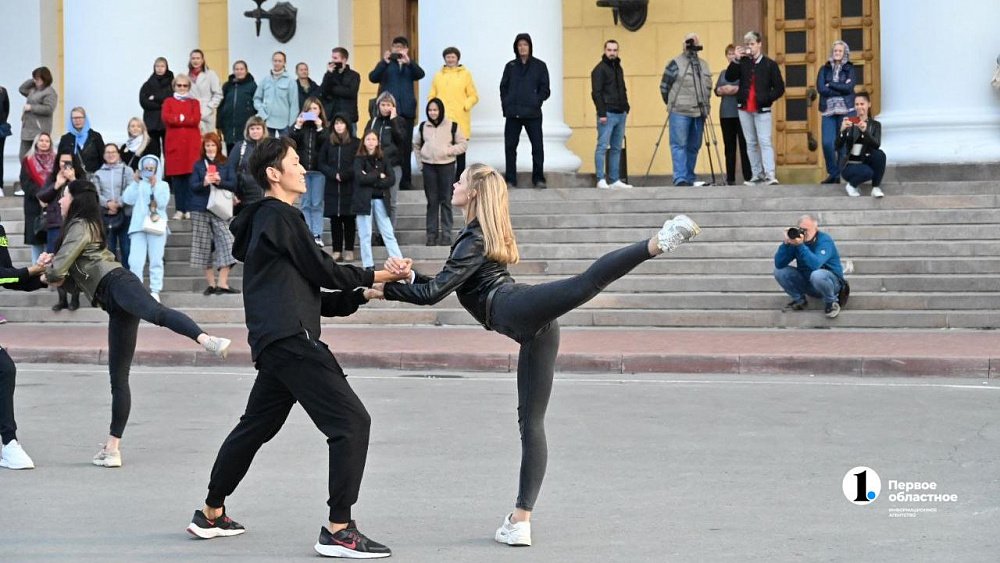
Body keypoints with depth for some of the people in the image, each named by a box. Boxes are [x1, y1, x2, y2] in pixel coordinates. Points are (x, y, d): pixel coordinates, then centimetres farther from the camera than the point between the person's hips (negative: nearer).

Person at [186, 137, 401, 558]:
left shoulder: (266, 222, 24)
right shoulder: (280, 217, -6)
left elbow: (316, 297, 22)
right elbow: (324, 272, -7)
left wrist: (363, 293, 14)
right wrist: (376, 276, 5)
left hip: (275, 345, 10)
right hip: (292, 340, -10)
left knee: (256, 427, 22)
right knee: (352, 421, -13)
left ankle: (211, 515, 32)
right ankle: (338, 530, -16)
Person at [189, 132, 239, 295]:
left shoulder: (226, 164, 8)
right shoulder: (198, 165, 9)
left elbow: (233, 184, 1)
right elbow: (193, 186, 2)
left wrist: (219, 181, -17)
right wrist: (204, 183, -18)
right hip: (201, 210, 1)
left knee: (226, 243, -14)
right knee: (204, 246, 1)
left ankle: (223, 283, -14)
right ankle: (211, 284, 7)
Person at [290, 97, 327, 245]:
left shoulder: (324, 127, 3)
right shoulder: (298, 125, 7)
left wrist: (320, 128, -18)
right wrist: (297, 127, -15)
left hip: (318, 170, -1)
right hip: (302, 169, 1)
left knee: (317, 204, 1)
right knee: (304, 204, 5)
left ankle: (317, 235, 3)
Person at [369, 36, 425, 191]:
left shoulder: (410, 66, 14)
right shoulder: (386, 65, 9)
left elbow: (420, 74, -7)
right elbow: (373, 77, -7)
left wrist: (409, 62, -25)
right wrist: (384, 62, -23)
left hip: (406, 110, 2)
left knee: (405, 146, 4)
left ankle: (405, 181, 9)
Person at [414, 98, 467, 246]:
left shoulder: (452, 126, 0)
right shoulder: (423, 127, 9)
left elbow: (463, 144, 2)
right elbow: (416, 144, 21)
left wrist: (449, 151, -11)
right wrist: (420, 160, 10)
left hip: (447, 166, -2)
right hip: (429, 167, 2)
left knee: (446, 201, -1)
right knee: (432, 201, 5)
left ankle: (446, 235, 3)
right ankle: (432, 235, 9)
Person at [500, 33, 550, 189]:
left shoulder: (539, 66, 4)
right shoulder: (510, 66, 10)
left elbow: (545, 89, 2)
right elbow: (503, 87, 11)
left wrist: (536, 102, -9)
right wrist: (506, 105, -1)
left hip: (533, 113, -2)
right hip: (513, 114, 2)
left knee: (537, 146, -2)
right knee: (510, 146, 1)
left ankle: (538, 179, 7)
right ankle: (510, 180, 7)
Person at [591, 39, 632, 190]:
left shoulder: (618, 68, 17)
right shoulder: (600, 69, -6)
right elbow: (596, 93, -12)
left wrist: (626, 107, 12)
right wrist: (602, 113, -17)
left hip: (620, 114, 8)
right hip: (607, 114, -8)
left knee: (616, 148, 8)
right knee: (602, 147, -7)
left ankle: (615, 180, 10)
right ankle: (601, 180, -8)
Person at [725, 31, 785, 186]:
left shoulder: (769, 64, -1)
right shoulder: (743, 62, 7)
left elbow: (779, 88, -1)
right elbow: (729, 77, -5)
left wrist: (767, 99, -12)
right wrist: (736, 60, -13)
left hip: (762, 109, -4)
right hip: (744, 109, 4)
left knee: (765, 142, -12)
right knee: (751, 144, 8)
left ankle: (770, 175, -18)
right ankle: (758, 176, 13)